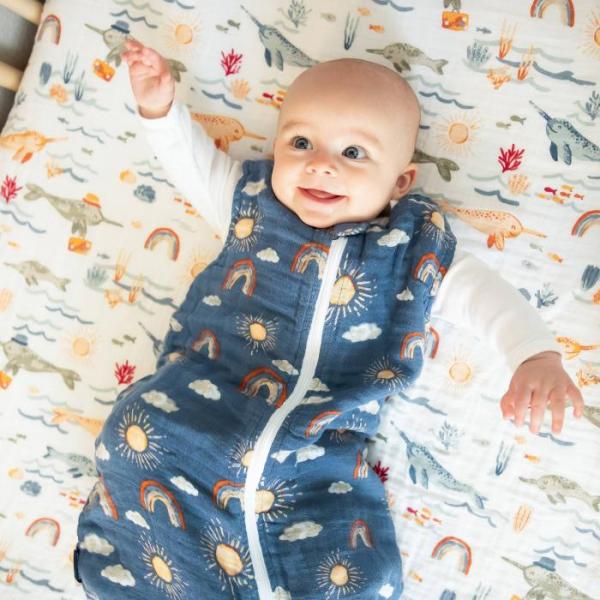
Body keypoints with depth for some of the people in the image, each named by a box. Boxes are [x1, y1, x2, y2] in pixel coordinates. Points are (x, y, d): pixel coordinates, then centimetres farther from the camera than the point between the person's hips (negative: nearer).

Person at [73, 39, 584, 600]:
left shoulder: (419, 246, 6)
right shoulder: (253, 198, 10)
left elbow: (487, 295, 6)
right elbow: (197, 161, 24)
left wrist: (536, 355, -10)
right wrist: (161, 108, 8)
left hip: (316, 459, -1)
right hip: (199, 406, 2)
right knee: (135, 434, -23)